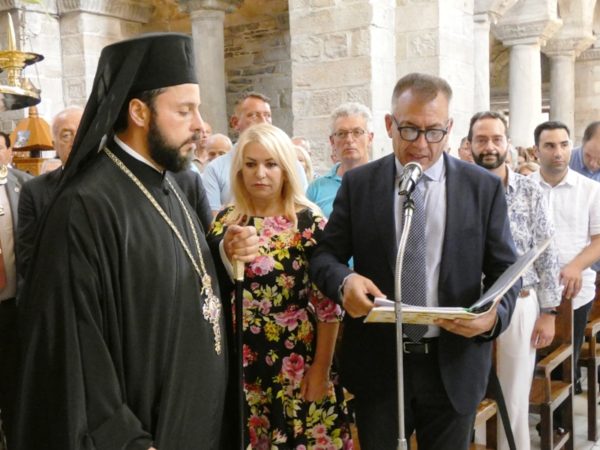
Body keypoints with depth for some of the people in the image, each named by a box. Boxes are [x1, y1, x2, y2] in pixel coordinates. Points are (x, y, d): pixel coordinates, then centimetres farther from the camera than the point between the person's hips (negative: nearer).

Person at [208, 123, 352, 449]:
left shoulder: (309, 221, -8)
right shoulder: (224, 221, 2)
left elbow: (327, 302, -7)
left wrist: (321, 368, -8)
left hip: (297, 362, -3)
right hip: (239, 361, 3)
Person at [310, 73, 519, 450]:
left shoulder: (485, 187, -1)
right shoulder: (358, 184, 0)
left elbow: (505, 270, 1)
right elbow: (325, 255, 1)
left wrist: (494, 315, -21)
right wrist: (344, 280, -22)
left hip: (455, 366, 0)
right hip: (378, 364, 0)